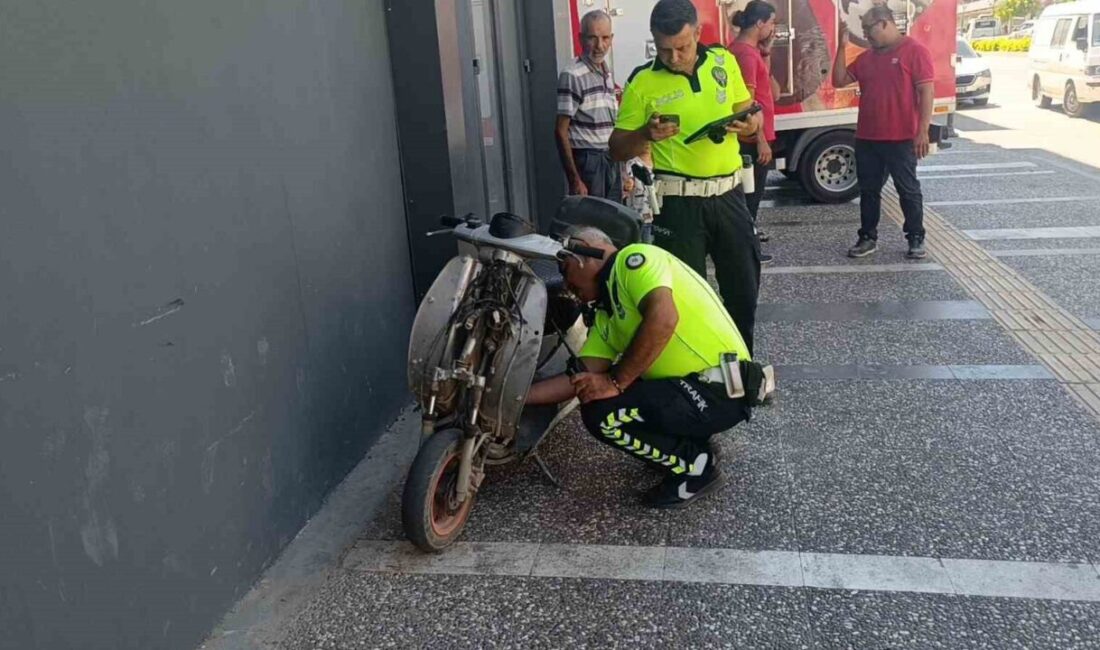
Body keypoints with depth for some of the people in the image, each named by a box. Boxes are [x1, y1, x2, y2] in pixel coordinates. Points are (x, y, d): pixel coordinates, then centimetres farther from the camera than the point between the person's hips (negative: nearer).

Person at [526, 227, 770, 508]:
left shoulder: (633, 258, -8)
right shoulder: (606, 316, 17)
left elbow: (663, 317, -26)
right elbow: (580, 380, 11)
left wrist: (616, 382, -19)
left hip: (719, 390, -10)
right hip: (691, 386, 10)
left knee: (601, 413, -19)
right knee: (595, 397, 16)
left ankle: (695, 466, 1)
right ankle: (690, 444, 17)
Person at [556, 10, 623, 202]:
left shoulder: (607, 74, 12)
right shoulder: (572, 76, -11)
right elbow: (561, 131, -13)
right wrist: (575, 179, -17)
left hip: (611, 160, 8)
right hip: (587, 160, -7)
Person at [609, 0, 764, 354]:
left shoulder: (724, 61, 4)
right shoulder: (642, 82, -7)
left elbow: (749, 113, 15)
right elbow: (617, 149, -2)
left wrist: (749, 123, -9)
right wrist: (646, 134, -22)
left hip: (729, 194, 4)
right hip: (680, 202, -4)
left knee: (744, 285, 13)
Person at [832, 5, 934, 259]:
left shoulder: (914, 50, -7)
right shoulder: (866, 57, 13)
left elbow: (926, 91, -11)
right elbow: (839, 80, 12)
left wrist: (923, 131, -17)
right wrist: (842, 46, 4)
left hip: (901, 138, -6)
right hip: (866, 138, 6)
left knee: (908, 189, 4)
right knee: (868, 190, 11)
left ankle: (916, 238, 15)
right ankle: (868, 237, 21)